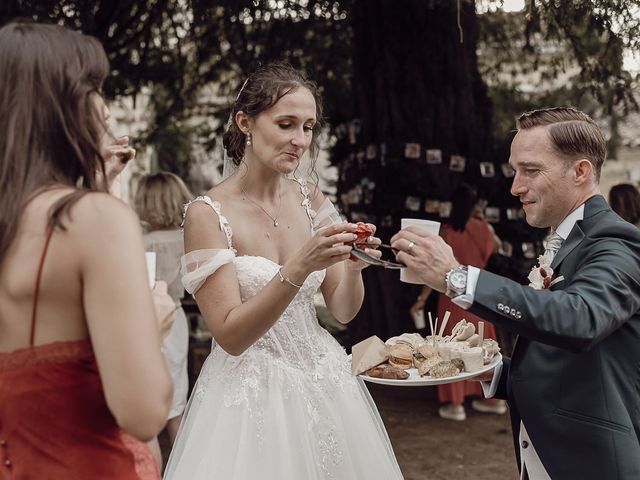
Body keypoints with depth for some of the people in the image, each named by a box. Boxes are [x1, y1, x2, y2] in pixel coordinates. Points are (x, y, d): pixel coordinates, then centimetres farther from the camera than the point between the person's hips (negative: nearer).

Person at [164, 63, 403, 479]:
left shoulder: (311, 200, 0)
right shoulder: (208, 214, -15)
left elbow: (343, 311, 2)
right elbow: (230, 335, -19)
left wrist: (352, 267, -19)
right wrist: (298, 268, -31)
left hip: (324, 384, 5)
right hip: (250, 394, -5)